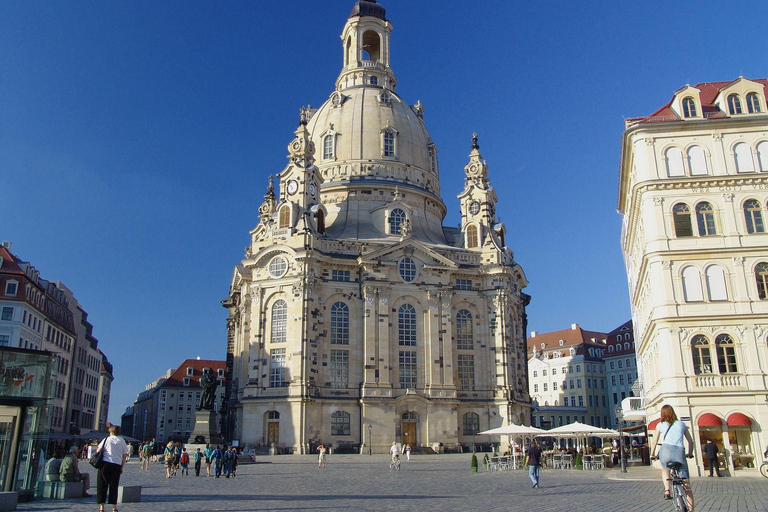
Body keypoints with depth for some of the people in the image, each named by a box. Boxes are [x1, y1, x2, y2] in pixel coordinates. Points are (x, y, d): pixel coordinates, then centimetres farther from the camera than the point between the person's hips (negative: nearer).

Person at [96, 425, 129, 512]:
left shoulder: (107, 439, 3)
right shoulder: (122, 441, 8)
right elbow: (124, 456, 8)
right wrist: (122, 467, 15)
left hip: (105, 464, -2)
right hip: (117, 465, 2)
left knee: (102, 486, 6)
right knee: (114, 487, 10)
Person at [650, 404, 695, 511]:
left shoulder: (660, 425, 17)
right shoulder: (681, 424, 21)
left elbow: (655, 442, 18)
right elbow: (690, 441, 24)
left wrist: (652, 454, 31)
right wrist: (690, 453, 38)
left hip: (666, 450, 0)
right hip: (680, 452, 1)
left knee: (665, 469, 32)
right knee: (686, 484, 8)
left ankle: (667, 490, 11)